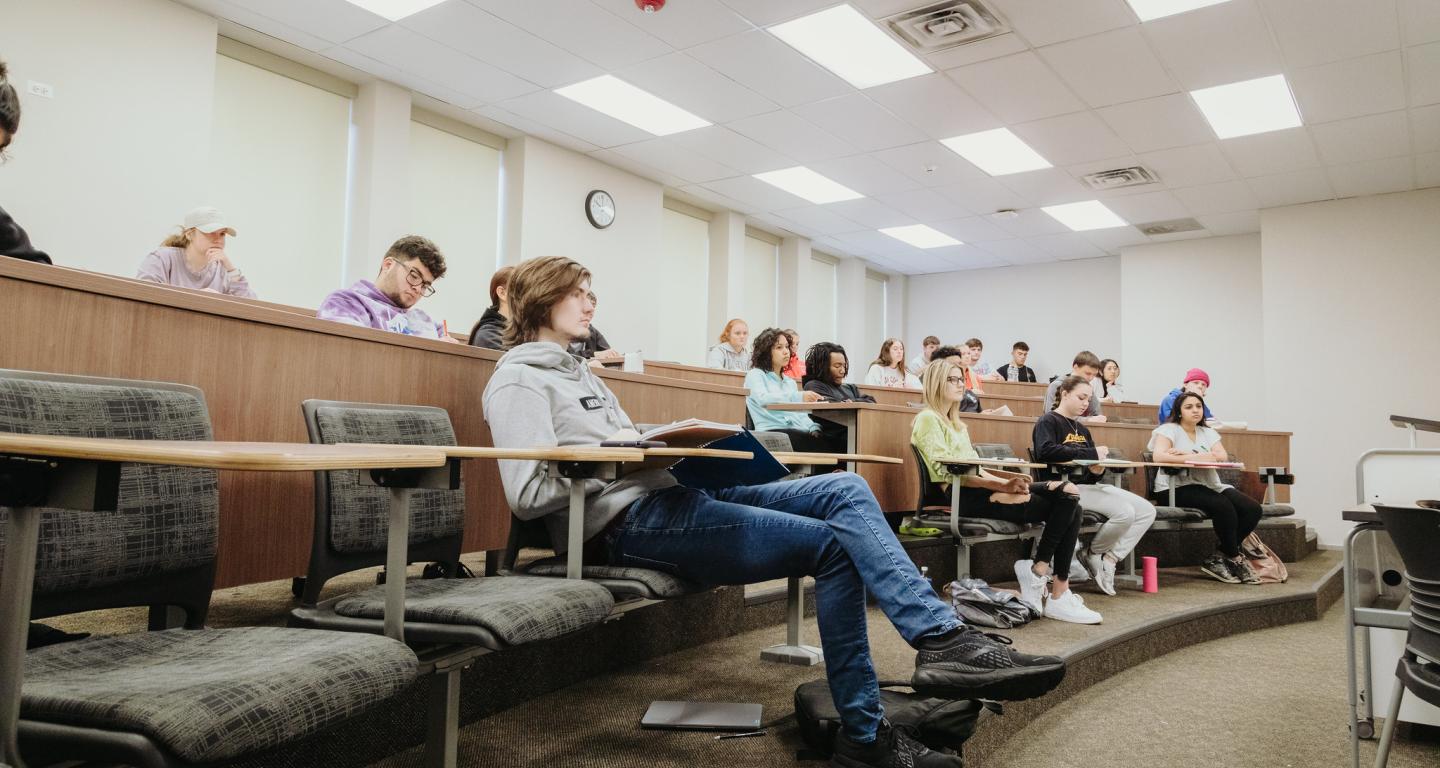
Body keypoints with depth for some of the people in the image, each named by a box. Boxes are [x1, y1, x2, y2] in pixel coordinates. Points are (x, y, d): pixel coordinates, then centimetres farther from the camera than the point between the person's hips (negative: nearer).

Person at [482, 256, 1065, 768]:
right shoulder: (518, 381, -3)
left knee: (845, 490, -7)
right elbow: (529, 493, -14)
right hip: (630, 522, -9)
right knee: (832, 543, -16)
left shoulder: (577, 371, 26)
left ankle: (941, 637, -11)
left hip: (675, 494, 9)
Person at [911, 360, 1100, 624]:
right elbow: (947, 473, -14)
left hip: (977, 487, 9)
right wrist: (1001, 486, -19)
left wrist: (1007, 482, -1)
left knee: (1067, 494, -9)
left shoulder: (956, 423, 27)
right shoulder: (928, 419, -3)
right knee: (1063, 506, -15)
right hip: (960, 496, -9)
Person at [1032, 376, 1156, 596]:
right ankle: (1093, 555, 0)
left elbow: (1094, 461, 19)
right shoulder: (1048, 421, -3)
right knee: (1125, 512, -25)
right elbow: (1045, 451, -23)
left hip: (1090, 485, 9)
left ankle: (1109, 561, -5)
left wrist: (1098, 469, -8)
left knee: (1147, 511, -2)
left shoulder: (1081, 429, 23)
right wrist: (1091, 454, -19)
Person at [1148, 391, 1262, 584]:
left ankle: (1217, 559, -7)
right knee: (1224, 506, -30)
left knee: (1252, 509, -14)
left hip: (1210, 485, 7)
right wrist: (1202, 457, -17)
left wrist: (1187, 455, -13)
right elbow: (1159, 456, -20)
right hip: (1178, 487, -7)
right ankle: (1235, 559, -10)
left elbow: (1223, 457, 0)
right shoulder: (1168, 430, 1)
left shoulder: (1208, 433, 19)